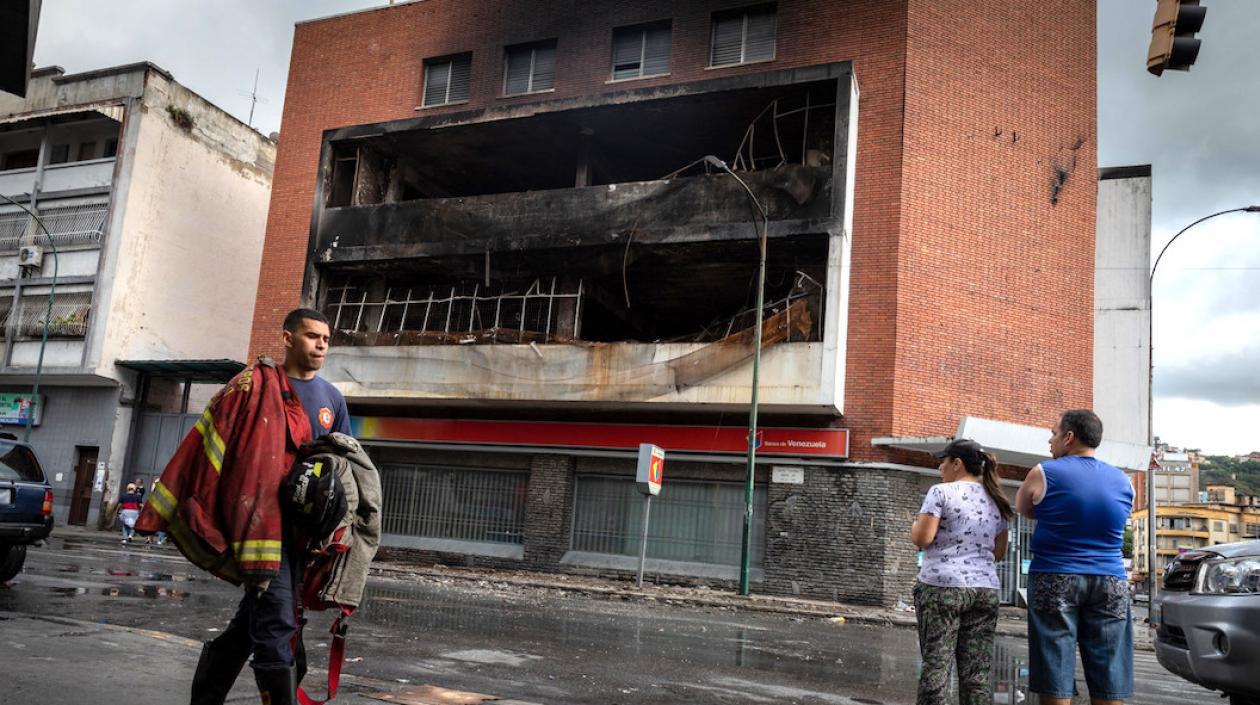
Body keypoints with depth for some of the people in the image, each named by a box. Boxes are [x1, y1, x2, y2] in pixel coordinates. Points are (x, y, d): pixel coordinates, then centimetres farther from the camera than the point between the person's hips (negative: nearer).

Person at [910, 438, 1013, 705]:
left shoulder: (941, 492, -5)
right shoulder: (995, 500, 13)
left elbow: (922, 539, -11)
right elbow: (999, 552, 16)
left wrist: (915, 524, 9)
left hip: (942, 586, -5)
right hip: (985, 589, 5)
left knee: (935, 663, -2)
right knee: (977, 669, 5)